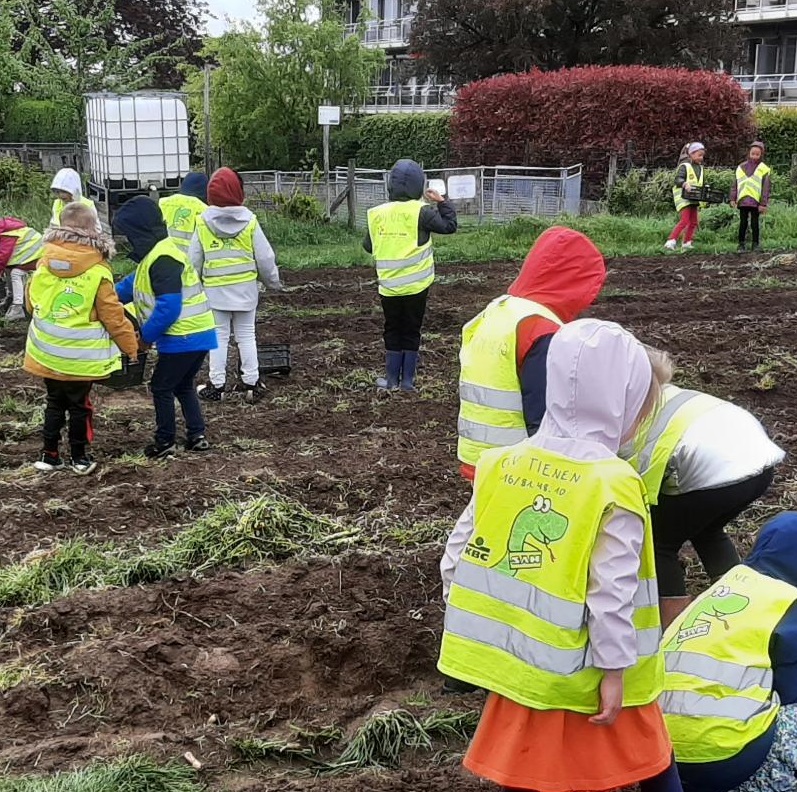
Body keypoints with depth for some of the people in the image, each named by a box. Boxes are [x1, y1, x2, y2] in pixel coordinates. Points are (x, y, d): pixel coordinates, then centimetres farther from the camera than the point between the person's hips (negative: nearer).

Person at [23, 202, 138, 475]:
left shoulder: (44, 262, -2)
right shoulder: (98, 271, -16)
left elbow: (32, 304, 10)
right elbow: (113, 316, -12)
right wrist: (131, 347, -1)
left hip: (46, 352, 4)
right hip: (80, 357, -4)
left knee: (54, 402, 18)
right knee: (79, 405, 12)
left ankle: (49, 455, 23)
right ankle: (79, 457, 21)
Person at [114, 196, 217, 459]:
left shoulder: (162, 259, -20)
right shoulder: (157, 252, 13)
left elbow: (168, 307, -25)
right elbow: (133, 284, 24)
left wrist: (146, 336, -14)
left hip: (183, 337, -10)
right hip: (197, 335, 10)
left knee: (161, 387, 5)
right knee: (184, 385, 21)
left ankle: (165, 442, 13)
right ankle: (196, 435, 22)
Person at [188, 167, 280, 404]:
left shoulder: (203, 222, -7)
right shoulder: (249, 221, -8)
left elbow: (194, 260, -1)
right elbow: (265, 257, -2)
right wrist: (273, 280, 14)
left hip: (215, 290, 0)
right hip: (245, 288, 1)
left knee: (219, 337, 7)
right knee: (246, 335, 10)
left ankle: (217, 386, 10)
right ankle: (251, 383, 13)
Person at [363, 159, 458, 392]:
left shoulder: (377, 214, 0)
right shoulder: (420, 211, -13)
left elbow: (368, 246, 9)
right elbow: (449, 225, -7)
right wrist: (441, 202, 4)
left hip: (388, 286, 3)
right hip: (416, 285, -3)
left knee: (392, 331, 14)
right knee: (411, 332, 8)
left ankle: (391, 379, 15)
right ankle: (407, 380, 10)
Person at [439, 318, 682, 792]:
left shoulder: (503, 465, -2)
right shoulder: (615, 487, -18)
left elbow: (468, 552, 4)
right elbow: (613, 593, -19)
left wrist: (461, 615, 15)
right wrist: (615, 671, -12)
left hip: (521, 659, 5)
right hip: (587, 672, -5)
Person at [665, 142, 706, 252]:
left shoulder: (700, 168, 16)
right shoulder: (684, 166, -8)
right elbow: (678, 179, -22)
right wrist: (685, 184, -41)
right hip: (683, 197, -8)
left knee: (693, 222, 9)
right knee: (685, 220, -19)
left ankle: (686, 244, 18)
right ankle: (671, 242, -19)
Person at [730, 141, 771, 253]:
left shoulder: (764, 169, -1)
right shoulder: (741, 167, 8)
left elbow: (766, 188, -3)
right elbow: (735, 184, 10)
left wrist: (763, 203, -7)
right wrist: (733, 198, 4)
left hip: (756, 202, -2)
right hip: (743, 201, 2)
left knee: (755, 223, 4)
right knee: (743, 223, 5)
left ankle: (756, 244, 13)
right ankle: (741, 244, 11)